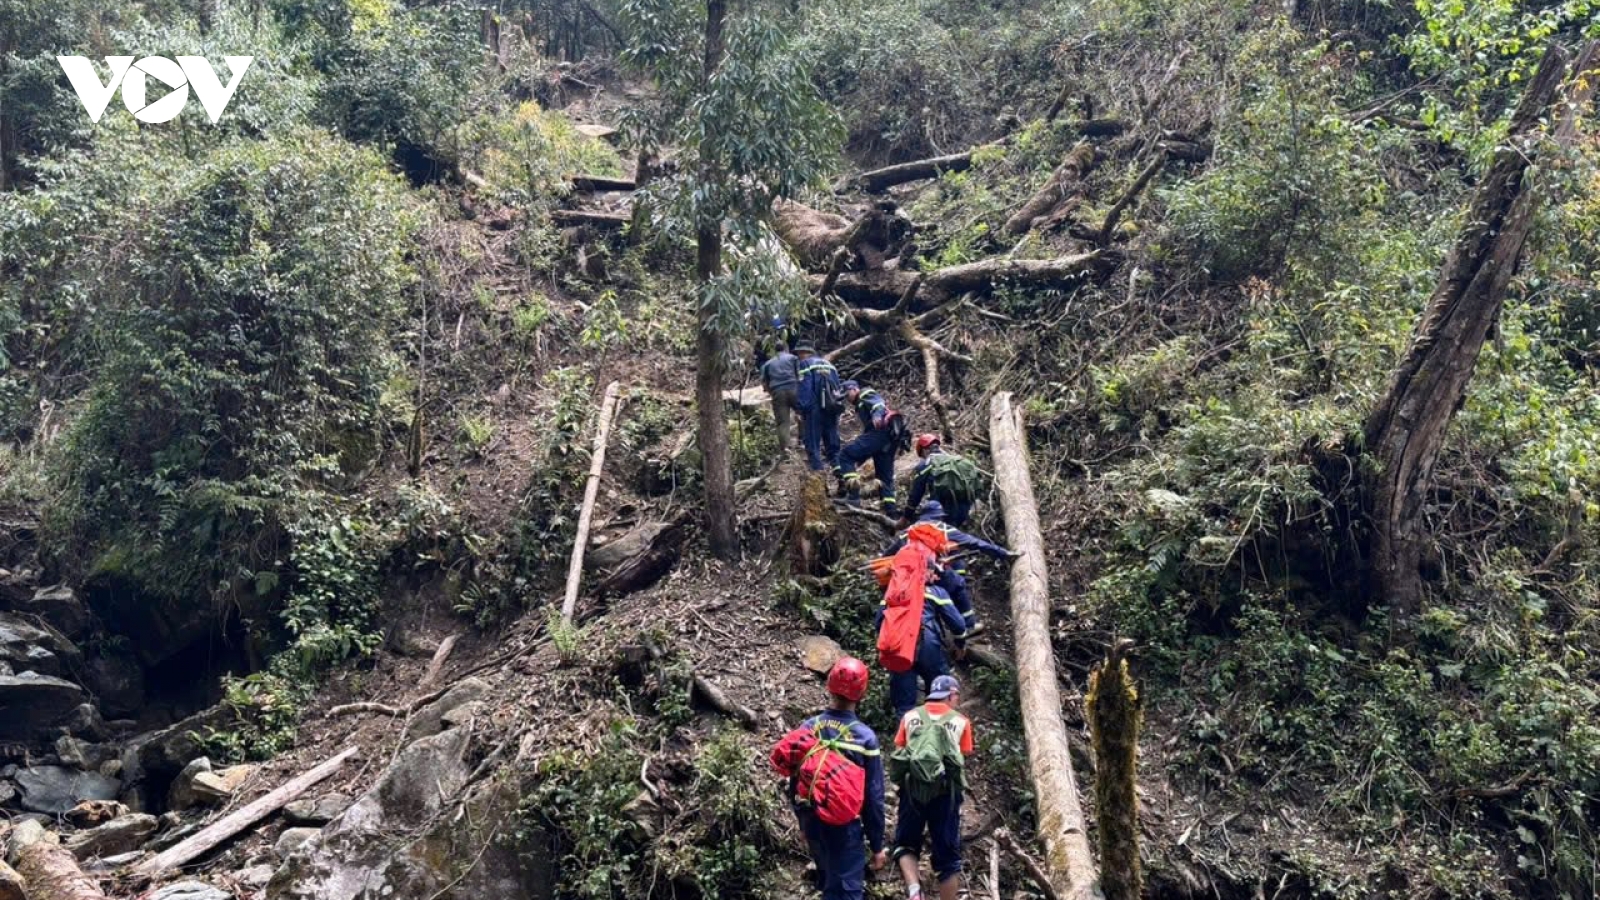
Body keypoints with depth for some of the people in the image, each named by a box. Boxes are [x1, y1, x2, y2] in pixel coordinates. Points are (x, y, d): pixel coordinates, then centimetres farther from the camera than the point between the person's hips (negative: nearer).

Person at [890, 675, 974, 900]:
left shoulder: (910, 717, 14)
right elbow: (964, 759, 10)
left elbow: (898, 753, 12)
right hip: (946, 790, -1)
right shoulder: (961, 721, 11)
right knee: (947, 856, 9)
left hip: (912, 786, 1)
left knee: (905, 843, 15)